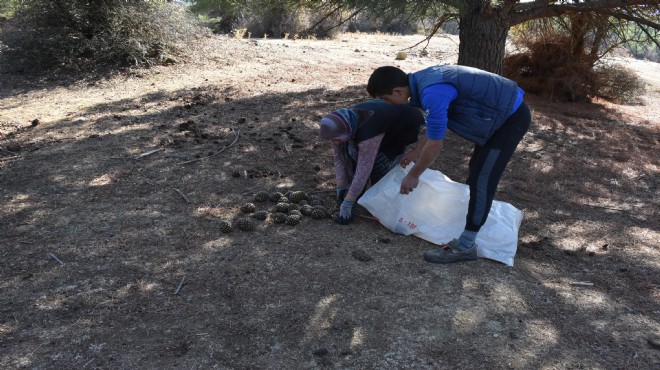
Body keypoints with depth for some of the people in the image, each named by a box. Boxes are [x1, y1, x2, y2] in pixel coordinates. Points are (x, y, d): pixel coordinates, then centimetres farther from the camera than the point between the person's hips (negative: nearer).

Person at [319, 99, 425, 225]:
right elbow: (339, 157, -12)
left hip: (407, 122, -7)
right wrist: (341, 188, -15)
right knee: (353, 151, -12)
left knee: (381, 160, -23)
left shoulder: (367, 134, -42)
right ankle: (356, 191, 5)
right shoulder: (339, 126, -22)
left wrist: (346, 205, -34)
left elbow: (363, 171, -38)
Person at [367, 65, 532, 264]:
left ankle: (465, 246, -2)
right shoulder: (423, 79, 2)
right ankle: (480, 214, 37)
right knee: (477, 169, 20)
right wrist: (418, 152, 21)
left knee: (481, 179, -9)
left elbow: (435, 145, -22)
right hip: (505, 111, 10)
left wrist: (413, 175, -8)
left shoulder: (432, 93, -29)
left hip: (512, 117, -10)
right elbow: (438, 125, 16)